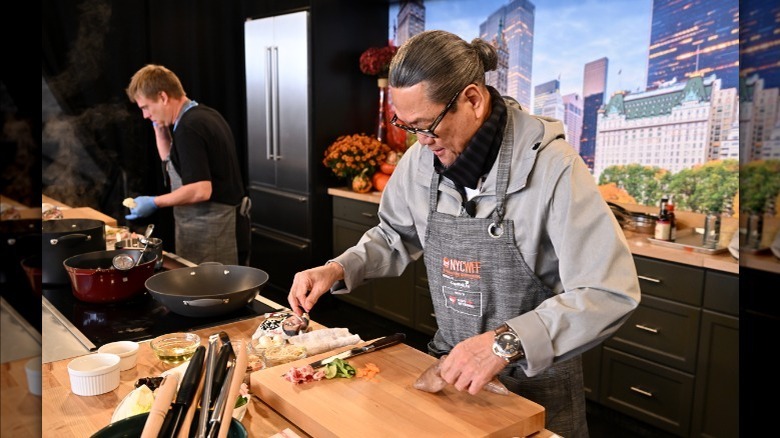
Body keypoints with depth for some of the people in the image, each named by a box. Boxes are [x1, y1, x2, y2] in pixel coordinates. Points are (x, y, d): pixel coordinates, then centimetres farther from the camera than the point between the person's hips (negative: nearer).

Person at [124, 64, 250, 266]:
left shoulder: (188, 128, -19)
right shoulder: (205, 115, 10)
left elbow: (201, 190, -25)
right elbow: (171, 162, 24)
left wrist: (155, 202, -14)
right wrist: (160, 128, 11)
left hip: (208, 231, -10)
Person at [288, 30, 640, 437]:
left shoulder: (552, 167, -24)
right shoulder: (421, 159, -8)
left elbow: (611, 292, -26)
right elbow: (397, 236, 10)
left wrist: (507, 342, -35)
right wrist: (339, 269, -7)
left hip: (536, 381, -4)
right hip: (448, 366, 5)